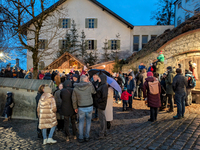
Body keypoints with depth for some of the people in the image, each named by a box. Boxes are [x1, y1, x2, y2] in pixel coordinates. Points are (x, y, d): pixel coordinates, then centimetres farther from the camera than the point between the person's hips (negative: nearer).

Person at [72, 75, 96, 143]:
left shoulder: (75, 88, -4)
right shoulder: (89, 86, -11)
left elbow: (74, 99, 1)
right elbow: (94, 92, 8)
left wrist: (75, 107, 14)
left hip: (81, 108, 1)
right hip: (89, 107, -1)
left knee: (81, 122, 13)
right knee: (88, 121, 16)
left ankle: (80, 138, 19)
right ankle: (87, 137, 22)